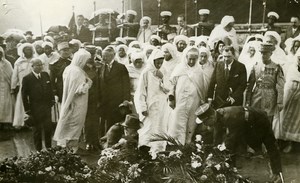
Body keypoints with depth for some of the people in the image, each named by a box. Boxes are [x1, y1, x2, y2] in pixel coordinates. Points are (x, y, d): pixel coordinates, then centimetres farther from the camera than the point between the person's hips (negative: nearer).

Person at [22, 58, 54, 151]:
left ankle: (49, 148, 21)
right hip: (35, 108, -4)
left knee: (48, 127, 6)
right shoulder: (27, 78, -9)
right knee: (37, 129, 7)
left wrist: (52, 100, 7)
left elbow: (50, 89, 14)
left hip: (46, 106, 4)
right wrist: (27, 109, -8)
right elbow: (24, 95, -7)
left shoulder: (45, 75, 4)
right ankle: (39, 149, 20)